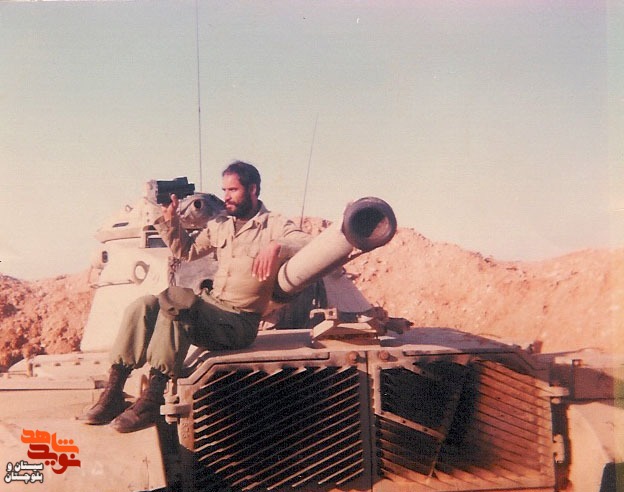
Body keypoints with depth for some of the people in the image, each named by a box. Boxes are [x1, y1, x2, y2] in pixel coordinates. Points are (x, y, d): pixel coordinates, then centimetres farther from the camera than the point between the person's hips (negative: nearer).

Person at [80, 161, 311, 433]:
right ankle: (113, 392, -15)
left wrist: (276, 246, -41)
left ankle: (151, 400, -30)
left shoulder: (274, 225, -4)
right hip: (208, 307, 7)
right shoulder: (220, 223, 16)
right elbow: (187, 251, 24)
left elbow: (309, 245, -22)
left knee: (175, 298, -32)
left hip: (239, 322, -7)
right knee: (142, 306, -14)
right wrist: (170, 220, 10)